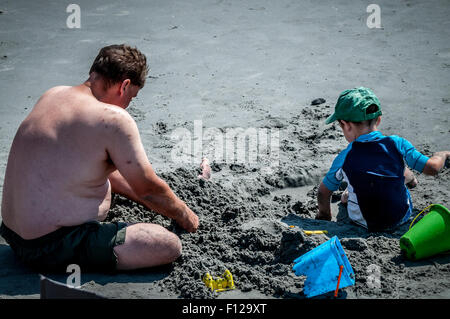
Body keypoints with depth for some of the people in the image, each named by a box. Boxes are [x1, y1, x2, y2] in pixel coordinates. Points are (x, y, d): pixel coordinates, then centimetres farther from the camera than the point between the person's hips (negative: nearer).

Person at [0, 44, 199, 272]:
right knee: (170, 245, -12)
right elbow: (149, 188, -8)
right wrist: (184, 216, 12)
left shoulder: (53, 95, 9)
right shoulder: (113, 118, -19)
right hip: (54, 249, -10)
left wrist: (150, 203, 25)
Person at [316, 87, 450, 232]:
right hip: (403, 217, 2)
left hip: (364, 223, -2)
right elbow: (432, 168, -11)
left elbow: (323, 193, -5)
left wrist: (324, 214, 17)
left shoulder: (343, 160, -17)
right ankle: (410, 179, 53)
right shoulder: (397, 144, -16)